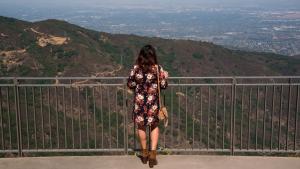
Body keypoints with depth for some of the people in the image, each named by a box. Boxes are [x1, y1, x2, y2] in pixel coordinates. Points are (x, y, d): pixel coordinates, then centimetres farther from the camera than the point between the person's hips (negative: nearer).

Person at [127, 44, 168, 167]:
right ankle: (152, 152, 6)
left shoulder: (136, 68, -6)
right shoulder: (158, 68, -10)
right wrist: (165, 76, 15)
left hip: (139, 101, 1)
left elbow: (130, 84, 0)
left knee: (141, 126, 16)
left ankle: (144, 153, 26)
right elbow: (163, 85, -5)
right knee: (154, 126, 16)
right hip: (153, 101, -1)